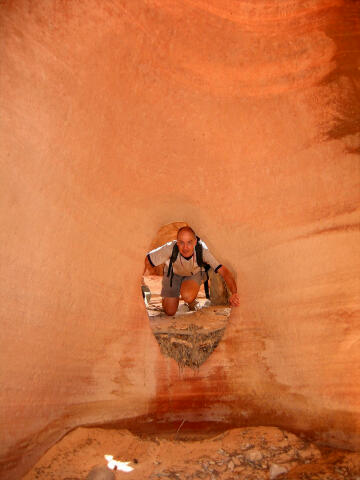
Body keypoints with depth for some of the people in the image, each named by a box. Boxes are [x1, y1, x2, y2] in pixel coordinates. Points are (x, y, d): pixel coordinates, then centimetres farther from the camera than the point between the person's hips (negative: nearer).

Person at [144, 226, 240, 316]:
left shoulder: (203, 250, -36)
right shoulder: (170, 248, -36)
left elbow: (224, 271, -38)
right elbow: (147, 261, -25)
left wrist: (234, 293, -51)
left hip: (195, 273, -1)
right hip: (173, 273, 1)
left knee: (188, 296, -33)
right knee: (170, 312, 0)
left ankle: (192, 301, 6)